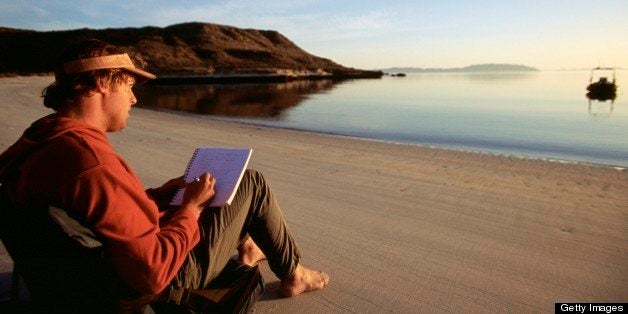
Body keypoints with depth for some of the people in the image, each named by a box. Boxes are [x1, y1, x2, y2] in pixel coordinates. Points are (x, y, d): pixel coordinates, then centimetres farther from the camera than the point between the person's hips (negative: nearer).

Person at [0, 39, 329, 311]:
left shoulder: (39, 142, -1)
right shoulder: (92, 161, -34)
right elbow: (153, 276, -32)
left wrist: (158, 195, 5)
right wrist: (191, 207, -19)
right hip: (169, 279, -9)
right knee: (252, 183, -2)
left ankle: (245, 244, 37)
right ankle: (292, 275, 17)